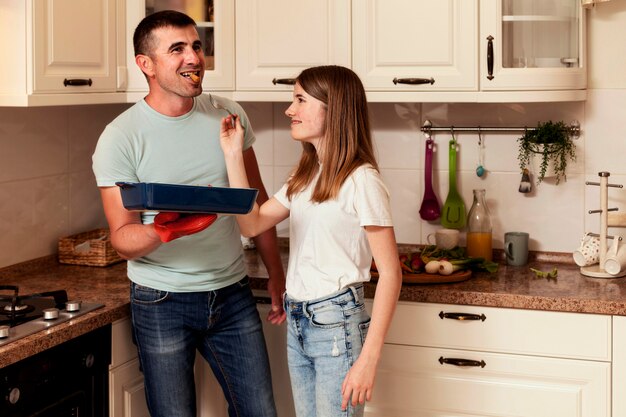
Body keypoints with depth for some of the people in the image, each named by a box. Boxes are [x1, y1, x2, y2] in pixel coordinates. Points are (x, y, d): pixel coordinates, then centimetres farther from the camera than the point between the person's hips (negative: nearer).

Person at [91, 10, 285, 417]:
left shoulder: (229, 115, 1)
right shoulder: (120, 138, -11)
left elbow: (256, 201, 11)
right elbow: (123, 240, -12)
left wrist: (277, 276, 11)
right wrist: (164, 231, -33)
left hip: (232, 293, 4)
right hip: (163, 302, -3)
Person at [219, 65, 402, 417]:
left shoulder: (361, 180, -15)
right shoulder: (306, 176, 11)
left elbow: (390, 273, -17)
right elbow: (252, 224, 7)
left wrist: (369, 358, -21)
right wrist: (233, 154, 3)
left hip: (337, 324, -8)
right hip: (298, 323, 8)